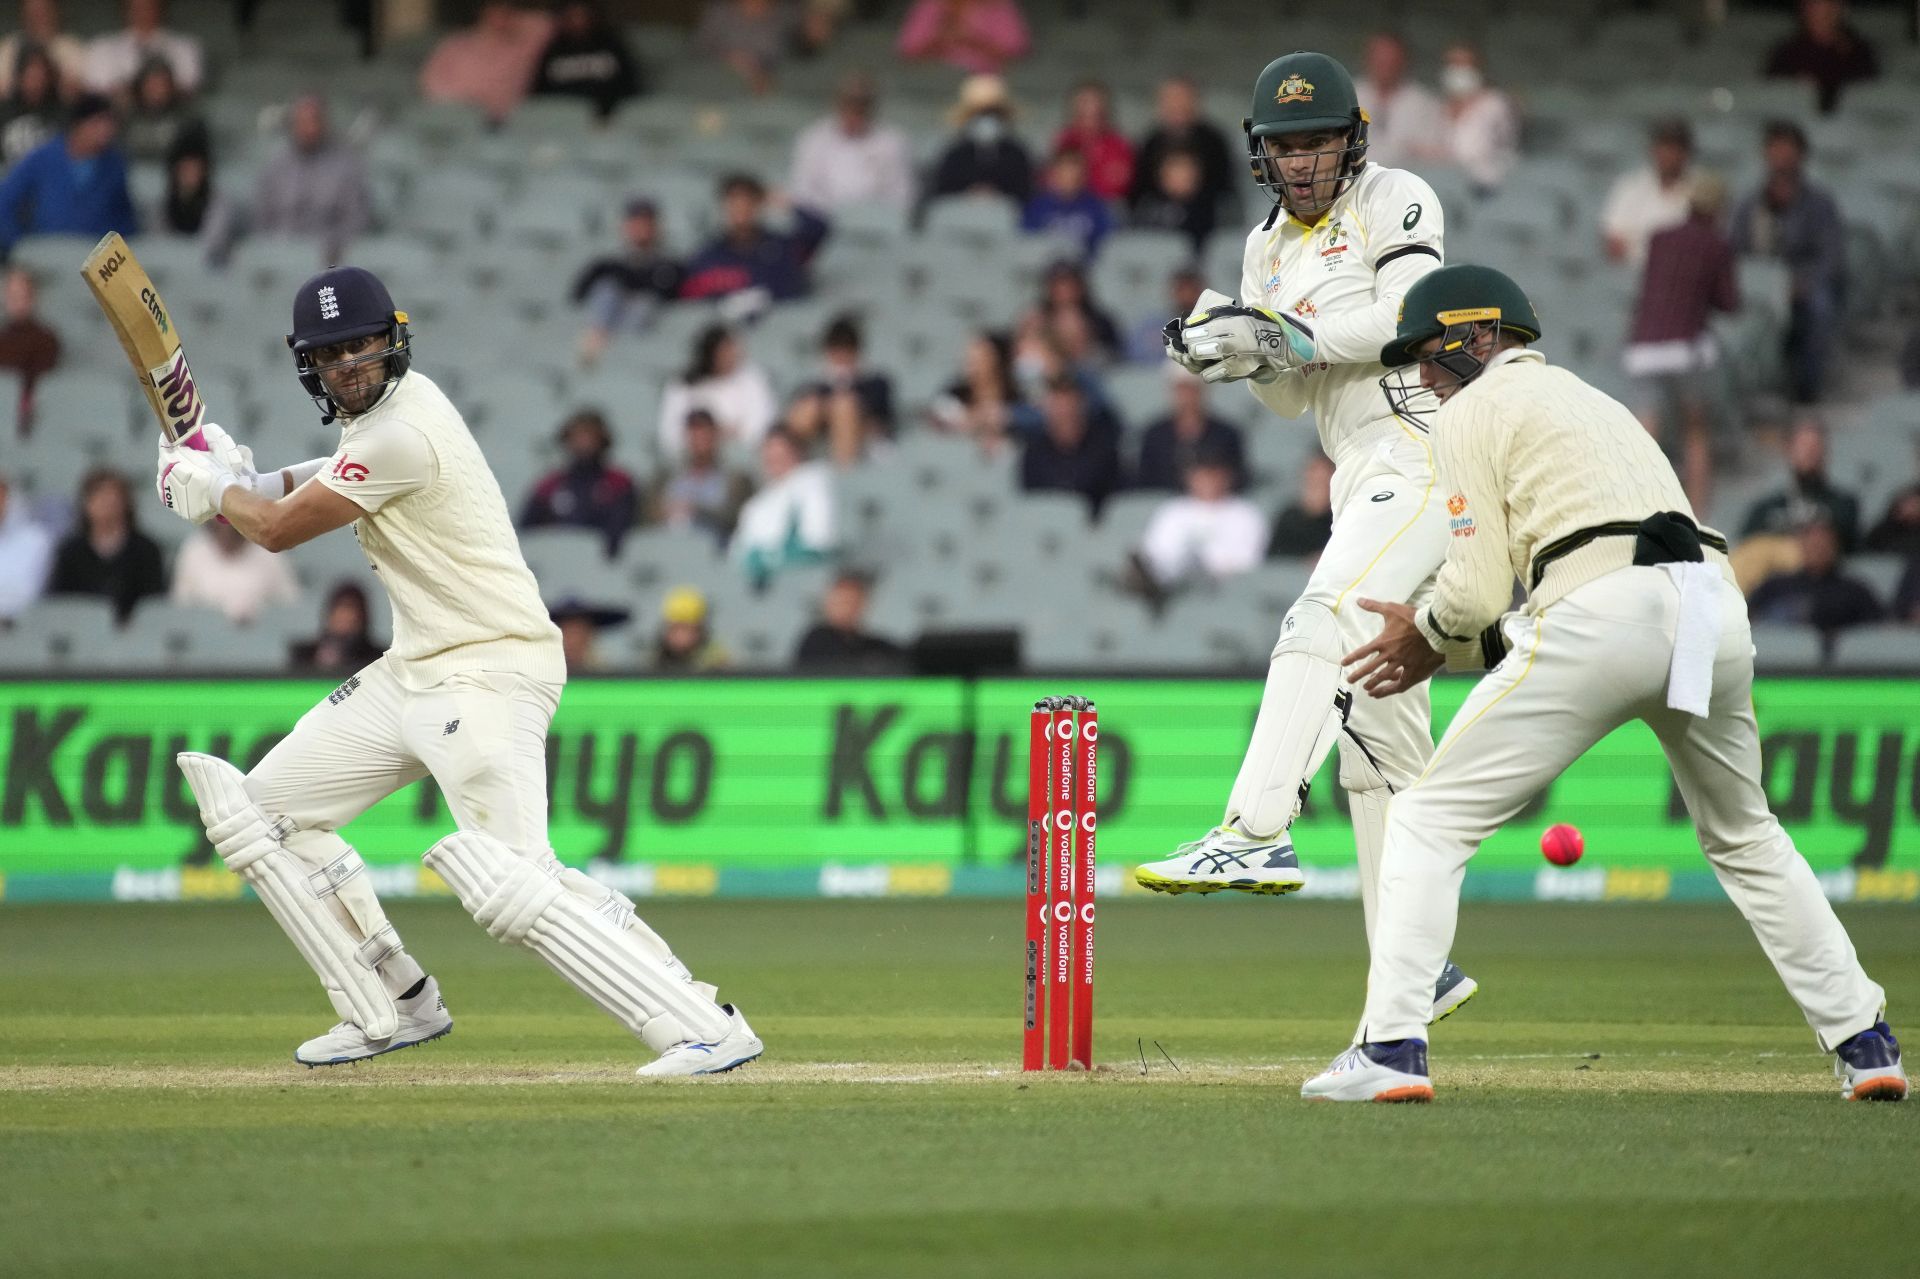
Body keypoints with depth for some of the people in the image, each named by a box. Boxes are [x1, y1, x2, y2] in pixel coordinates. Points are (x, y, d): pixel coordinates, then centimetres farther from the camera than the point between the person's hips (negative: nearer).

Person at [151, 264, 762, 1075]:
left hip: (491, 673, -11)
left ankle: (705, 1029, -27)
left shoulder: (402, 433, -20)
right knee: (262, 809, 13)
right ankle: (392, 1008, 20)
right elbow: (344, 476, 32)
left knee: (512, 879, -25)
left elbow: (279, 529, -12)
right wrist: (245, 476, 16)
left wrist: (210, 488, 8)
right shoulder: (378, 410, 11)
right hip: (413, 671, 11)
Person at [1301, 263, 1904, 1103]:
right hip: (1716, 607, 7)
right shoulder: (1595, 403, 36)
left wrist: (1428, 630, 23)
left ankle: (1391, 1048, -8)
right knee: (1744, 839, 27)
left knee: (1430, 820, 2)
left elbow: (1480, 588, 3)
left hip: (1603, 612, -7)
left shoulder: (1473, 412, 13)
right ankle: (1862, 1042, 22)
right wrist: (1443, 647, 31)